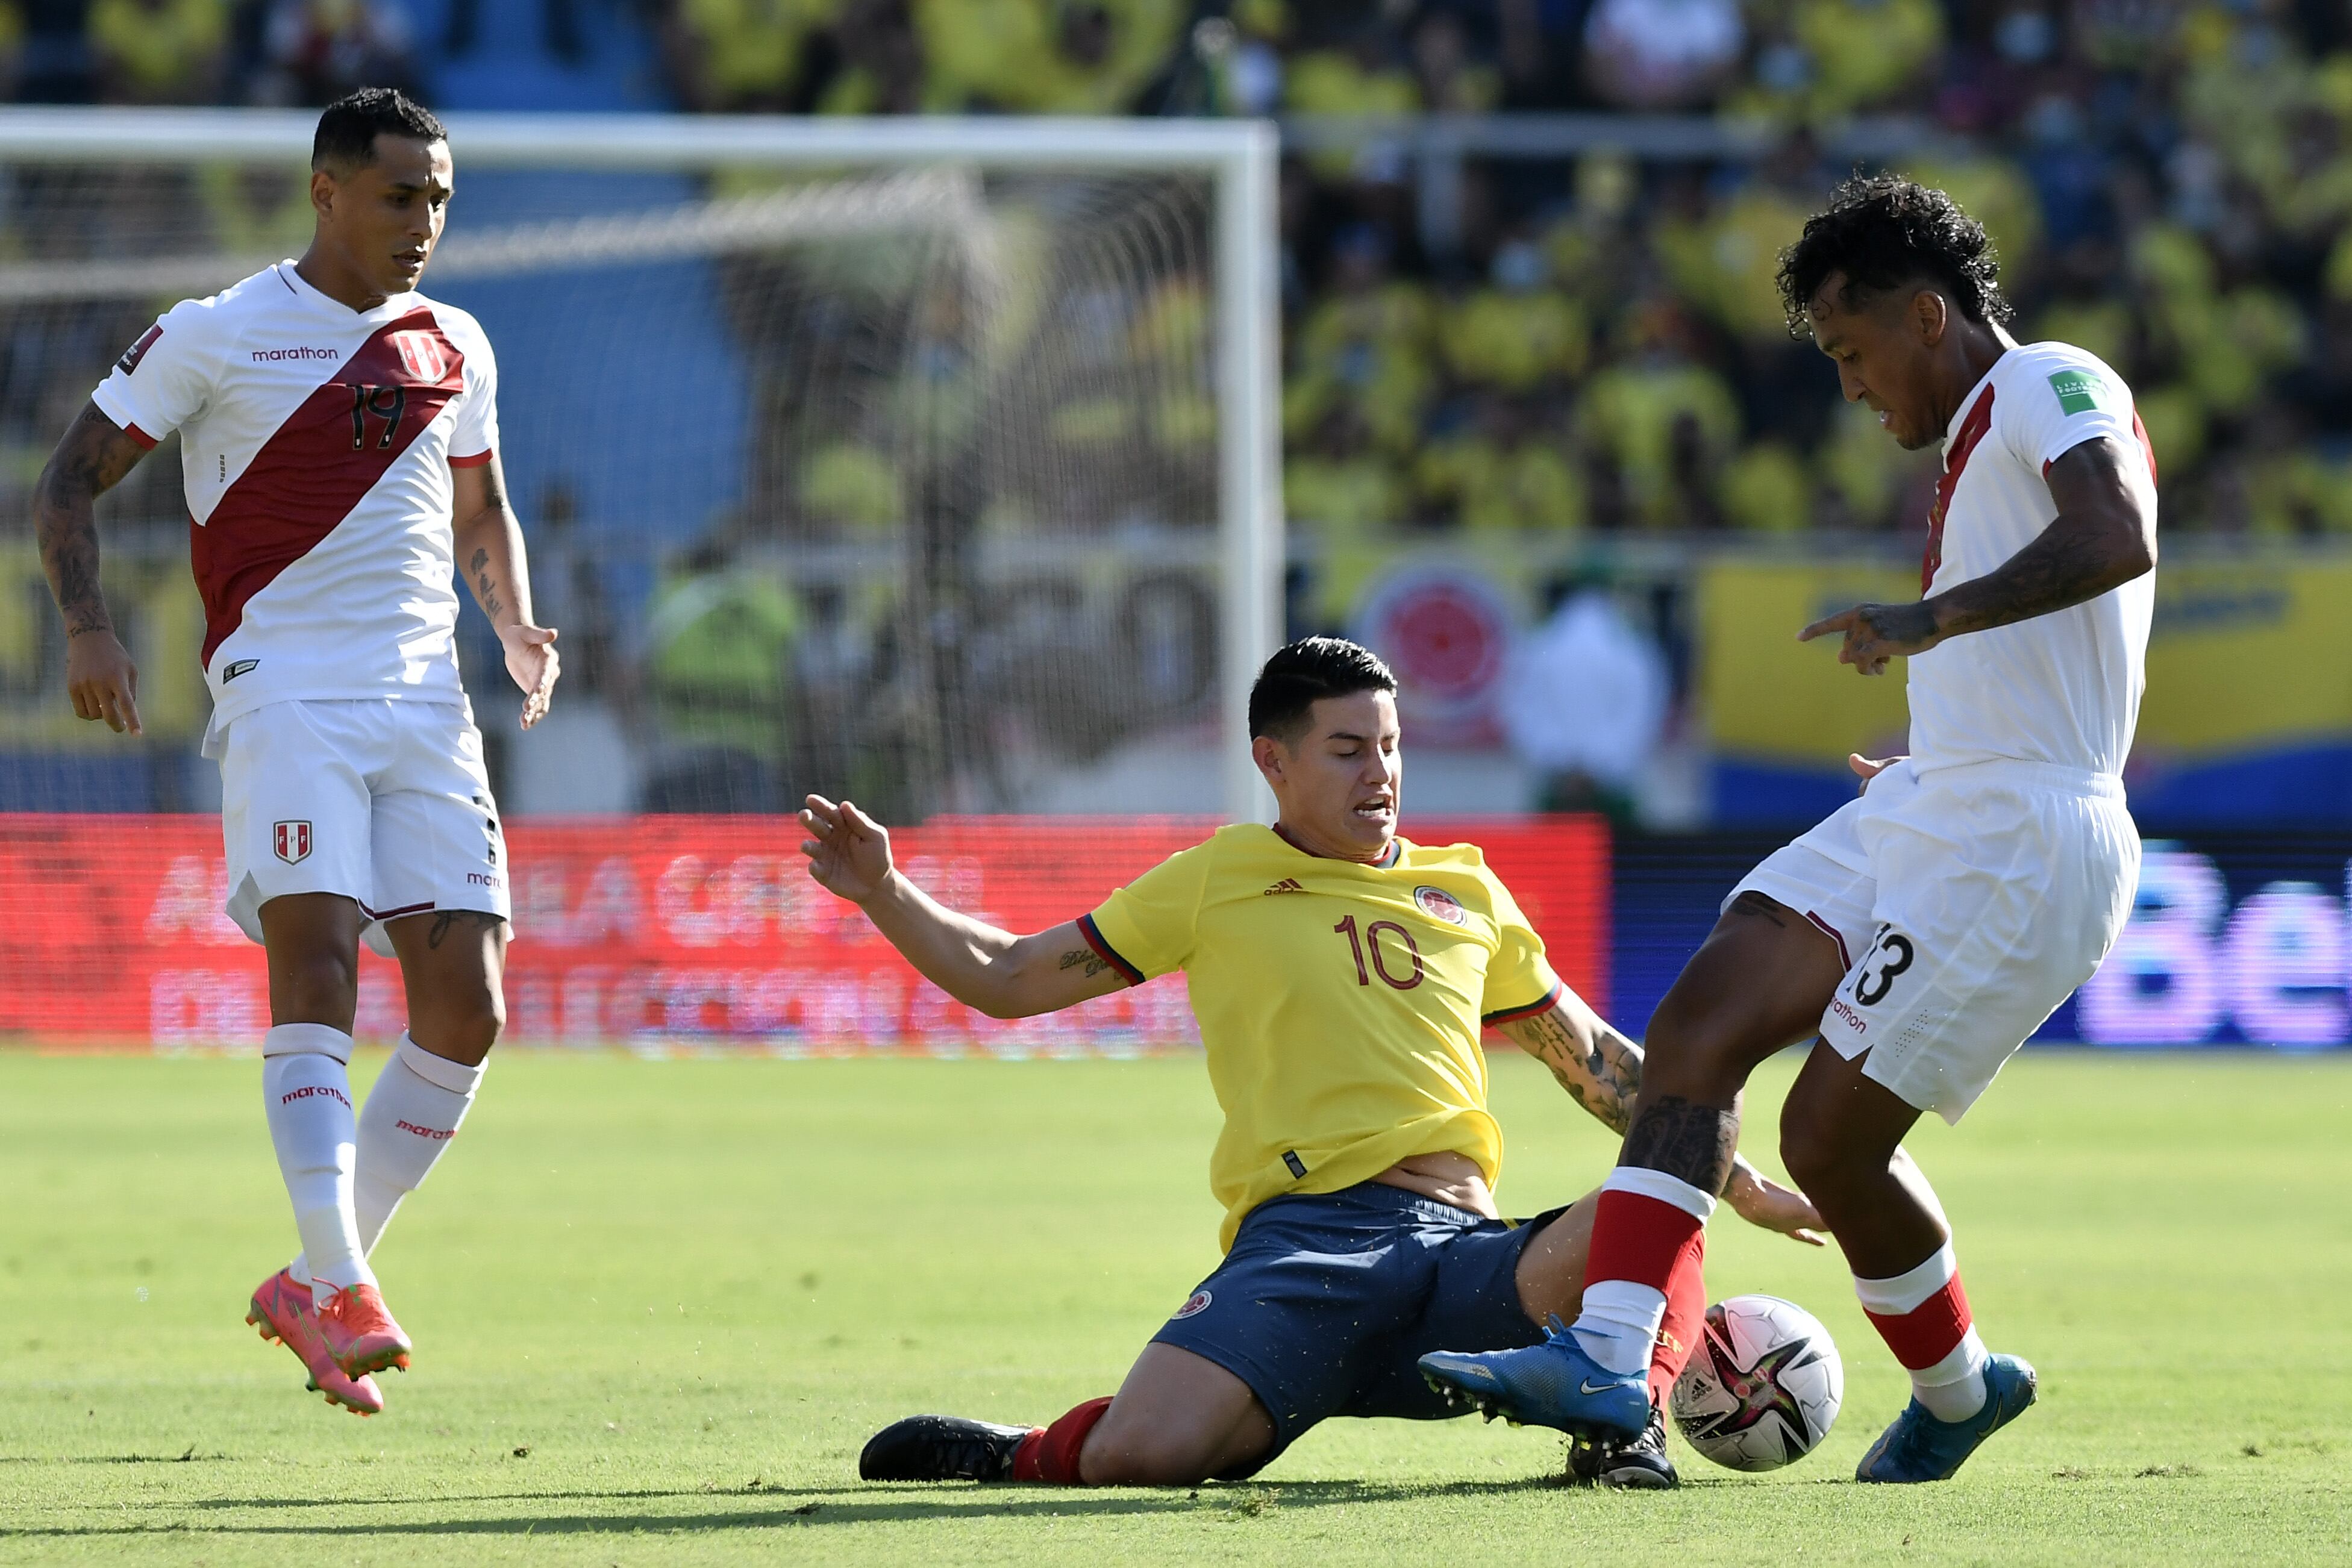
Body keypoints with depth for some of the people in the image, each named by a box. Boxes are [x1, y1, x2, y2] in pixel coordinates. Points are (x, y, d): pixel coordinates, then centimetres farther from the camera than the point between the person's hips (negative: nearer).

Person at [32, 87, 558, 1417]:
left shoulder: (454, 348, 15)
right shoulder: (214, 336, 1)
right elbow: (72, 481, 4)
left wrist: (519, 627, 9)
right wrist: (89, 625, -13)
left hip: (428, 706, 5)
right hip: (285, 693, -5)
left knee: (465, 1007, -5)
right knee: (316, 961, -22)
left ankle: (313, 1288, 9)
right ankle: (341, 1288, -25)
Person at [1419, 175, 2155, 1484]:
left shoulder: (2051, 386, -8)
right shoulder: (1982, 442, 23)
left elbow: (2121, 540, -28)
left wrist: (1937, 617, -37)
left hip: (2020, 839, -10)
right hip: (1928, 807, 10)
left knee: (1830, 1137, -7)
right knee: (1699, 1027, -6)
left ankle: (1959, 1390, 18)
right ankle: (1607, 1362, -15)